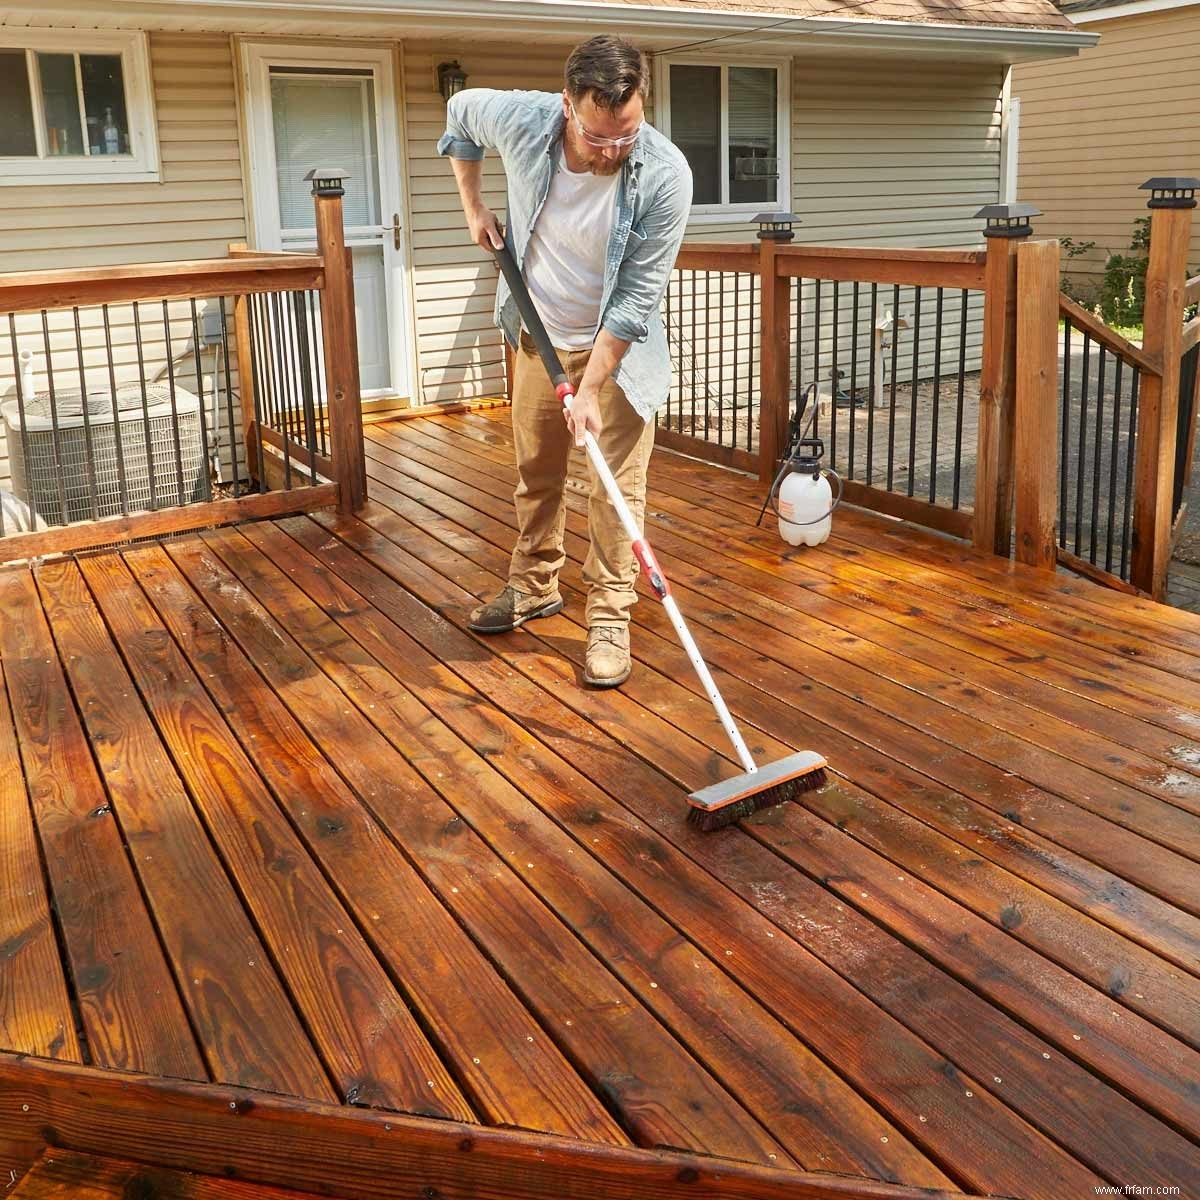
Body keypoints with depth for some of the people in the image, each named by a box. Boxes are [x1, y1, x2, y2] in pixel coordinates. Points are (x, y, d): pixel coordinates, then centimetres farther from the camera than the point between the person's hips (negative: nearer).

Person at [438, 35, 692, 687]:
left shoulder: (665, 176, -28)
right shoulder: (521, 119, -20)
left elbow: (637, 296, -24)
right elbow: (460, 111, 5)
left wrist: (591, 387, -25)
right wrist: (474, 206, 5)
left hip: (619, 344, -3)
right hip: (539, 334, 4)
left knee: (617, 488, -3)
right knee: (535, 473, 15)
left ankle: (610, 618, 9)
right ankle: (534, 587, 34)